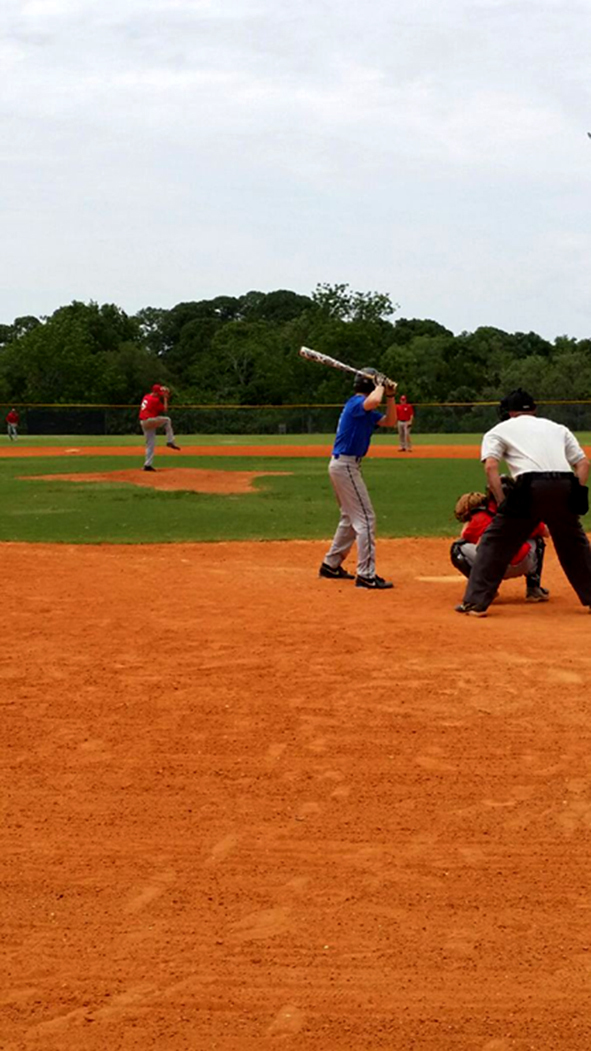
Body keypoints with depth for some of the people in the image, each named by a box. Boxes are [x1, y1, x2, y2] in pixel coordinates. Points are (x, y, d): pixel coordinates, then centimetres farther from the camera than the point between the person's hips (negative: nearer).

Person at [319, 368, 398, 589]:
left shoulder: (366, 411, 15)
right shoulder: (356, 403, -16)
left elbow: (390, 421, 18)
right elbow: (373, 401, -38)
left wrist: (390, 396, 5)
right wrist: (380, 385, -19)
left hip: (345, 465, 11)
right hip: (345, 465, -11)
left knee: (351, 517, 21)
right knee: (365, 518, -10)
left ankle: (331, 565, 29)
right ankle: (366, 575, -11)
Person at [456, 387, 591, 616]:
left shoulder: (499, 430, 19)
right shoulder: (558, 428, 30)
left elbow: (490, 466, 1)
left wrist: (502, 503, -1)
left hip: (531, 486, -3)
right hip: (565, 485, 3)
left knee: (495, 542, 7)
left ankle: (475, 603, 3)